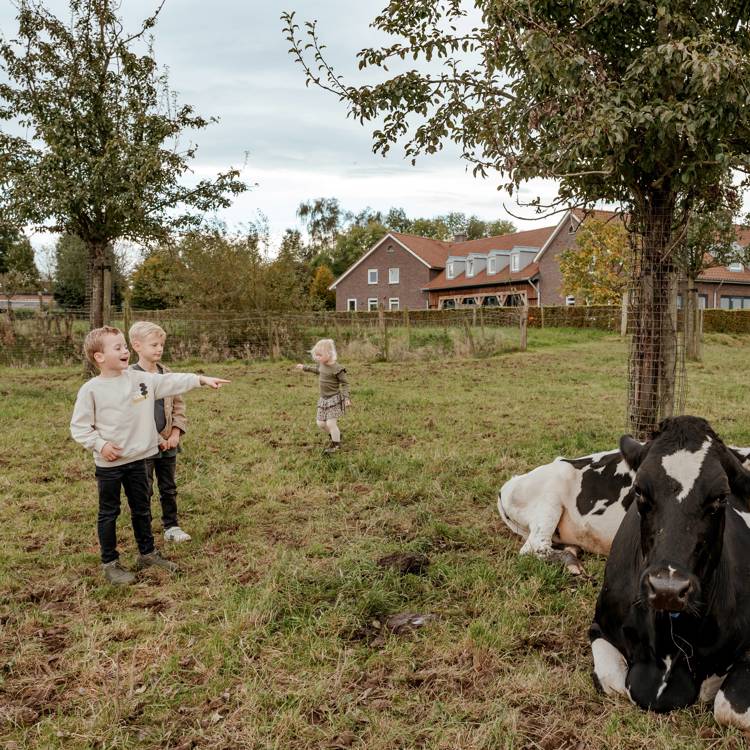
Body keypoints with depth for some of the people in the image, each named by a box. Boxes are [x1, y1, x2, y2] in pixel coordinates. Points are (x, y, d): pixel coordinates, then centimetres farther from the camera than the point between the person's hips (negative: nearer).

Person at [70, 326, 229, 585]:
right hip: (109, 463, -4)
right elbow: (78, 426, -8)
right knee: (109, 513, 9)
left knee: (142, 509, 17)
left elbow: (171, 382, 0)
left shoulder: (140, 379, 0)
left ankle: (147, 553, 32)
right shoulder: (91, 389, -11)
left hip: (137, 458, 5)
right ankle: (110, 563, 20)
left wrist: (201, 379, -7)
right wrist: (100, 445, -18)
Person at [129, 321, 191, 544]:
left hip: (168, 442, 6)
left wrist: (176, 433, -3)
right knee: (144, 491, 6)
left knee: (169, 488, 15)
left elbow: (178, 404, 9)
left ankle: (171, 527, 28)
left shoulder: (165, 373, 5)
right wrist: (155, 439, -16)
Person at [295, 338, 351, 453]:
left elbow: (345, 384, -15)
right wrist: (304, 367, 38)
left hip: (334, 399, -8)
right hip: (323, 399, 8)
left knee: (330, 423, -9)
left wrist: (346, 398, -24)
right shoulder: (322, 364, 3)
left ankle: (336, 444, 13)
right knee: (320, 423, 11)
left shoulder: (336, 368, -20)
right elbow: (316, 369, 28)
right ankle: (336, 435, 35)